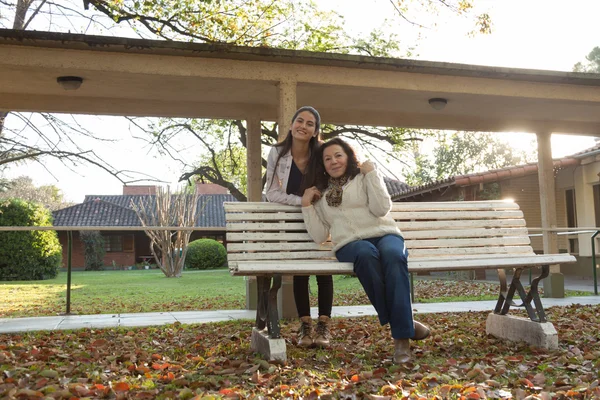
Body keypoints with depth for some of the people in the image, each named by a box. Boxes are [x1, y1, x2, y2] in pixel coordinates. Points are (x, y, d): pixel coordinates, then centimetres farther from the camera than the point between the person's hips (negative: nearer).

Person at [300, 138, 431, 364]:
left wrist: (371, 173, 2)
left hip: (385, 234, 0)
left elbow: (381, 208, -2)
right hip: (350, 244, 1)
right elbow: (319, 236, 13)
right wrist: (306, 205, 10)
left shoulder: (364, 179, 18)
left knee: (393, 256, -37)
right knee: (366, 254, -38)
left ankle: (401, 336, -37)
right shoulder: (321, 194, 23)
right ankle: (401, 322, -30)